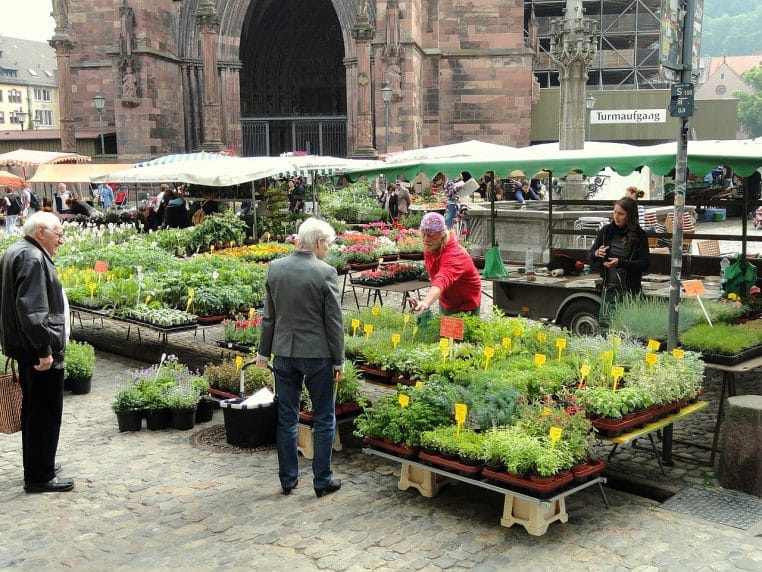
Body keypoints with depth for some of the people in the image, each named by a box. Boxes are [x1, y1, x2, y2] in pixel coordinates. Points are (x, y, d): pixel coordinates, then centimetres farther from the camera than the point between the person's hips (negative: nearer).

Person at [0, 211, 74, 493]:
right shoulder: (32, 259, -18)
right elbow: (32, 309, -27)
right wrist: (44, 348, -25)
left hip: (26, 349, 11)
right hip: (40, 351, -11)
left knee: (33, 409, 19)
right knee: (46, 413, -4)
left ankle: (36, 466, 30)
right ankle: (40, 477, 3)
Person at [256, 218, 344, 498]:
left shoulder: (275, 268, -1)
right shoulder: (326, 273, -14)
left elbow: (269, 316, 4)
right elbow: (334, 322, -10)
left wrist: (264, 352, 14)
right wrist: (339, 361, -1)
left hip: (284, 354, 4)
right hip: (317, 355, -4)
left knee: (286, 419, 13)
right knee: (323, 419, 10)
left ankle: (288, 479, 21)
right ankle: (322, 480, 15)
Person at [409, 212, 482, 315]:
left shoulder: (454, 255, -36)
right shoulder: (430, 247, -10)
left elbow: (443, 280, -56)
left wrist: (426, 303, -72)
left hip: (466, 307, -7)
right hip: (445, 304, 7)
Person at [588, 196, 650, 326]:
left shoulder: (639, 235, -4)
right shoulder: (606, 231, 4)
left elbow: (645, 263, -9)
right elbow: (589, 256, 9)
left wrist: (620, 262, -21)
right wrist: (596, 254, -15)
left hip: (629, 290, -3)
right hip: (608, 288, 3)